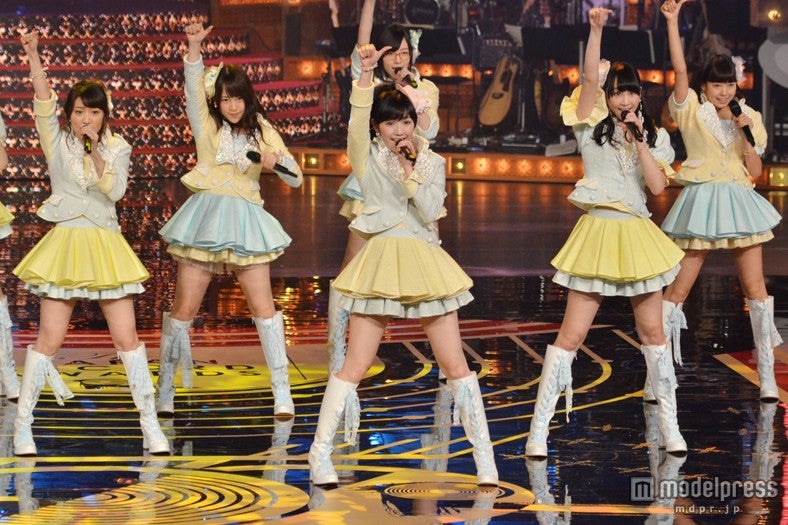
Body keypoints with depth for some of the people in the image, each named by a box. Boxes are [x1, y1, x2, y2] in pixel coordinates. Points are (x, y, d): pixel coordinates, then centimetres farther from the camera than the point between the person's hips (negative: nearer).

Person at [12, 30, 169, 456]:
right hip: (65, 243, -2)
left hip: (106, 246, 2)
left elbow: (115, 190, -6)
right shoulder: (58, 143, 3)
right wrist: (33, 57, -23)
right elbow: (44, 102, -12)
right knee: (49, 340, -4)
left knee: (127, 338, 0)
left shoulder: (117, 149, 8)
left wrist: (96, 153, -16)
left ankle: (150, 426, 5)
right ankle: (22, 426, 5)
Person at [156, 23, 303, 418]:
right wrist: (194, 48, -27)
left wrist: (277, 161, -15)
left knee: (263, 307, -4)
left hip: (246, 222, 1)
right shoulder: (207, 127, 7)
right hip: (205, 217, -1)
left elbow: (296, 179, 6)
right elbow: (193, 90, -11)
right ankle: (165, 390, 11)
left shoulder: (262, 132, 10)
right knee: (183, 308, 0)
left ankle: (282, 393, 1)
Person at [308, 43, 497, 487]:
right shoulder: (368, 158, 4)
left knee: (456, 365, 1)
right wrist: (367, 71, -26)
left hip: (426, 261, 2)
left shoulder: (433, 163, 10)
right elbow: (357, 118, -15)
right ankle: (320, 454, 4)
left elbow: (431, 211, -2)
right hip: (381, 262, -2)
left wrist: (410, 168, -8)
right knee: (355, 367, -4)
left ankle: (485, 459, 4)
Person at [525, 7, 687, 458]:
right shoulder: (592, 127, 1)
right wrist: (596, 29, -23)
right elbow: (590, 79, -14)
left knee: (653, 330, 7)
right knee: (572, 334, -5)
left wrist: (639, 141, -10)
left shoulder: (655, 137, 9)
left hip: (638, 235, 3)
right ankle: (539, 430, -2)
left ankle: (670, 426, 16)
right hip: (598, 233, -3)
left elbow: (658, 186, -4)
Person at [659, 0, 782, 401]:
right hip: (701, 204, -3)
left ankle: (767, 376, 5)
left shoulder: (749, 117, 10)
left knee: (755, 288, 0)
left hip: (738, 203, 3)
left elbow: (754, 171, 6)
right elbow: (680, 70, -14)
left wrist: (747, 133, -8)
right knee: (677, 290, -3)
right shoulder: (692, 111, 0)